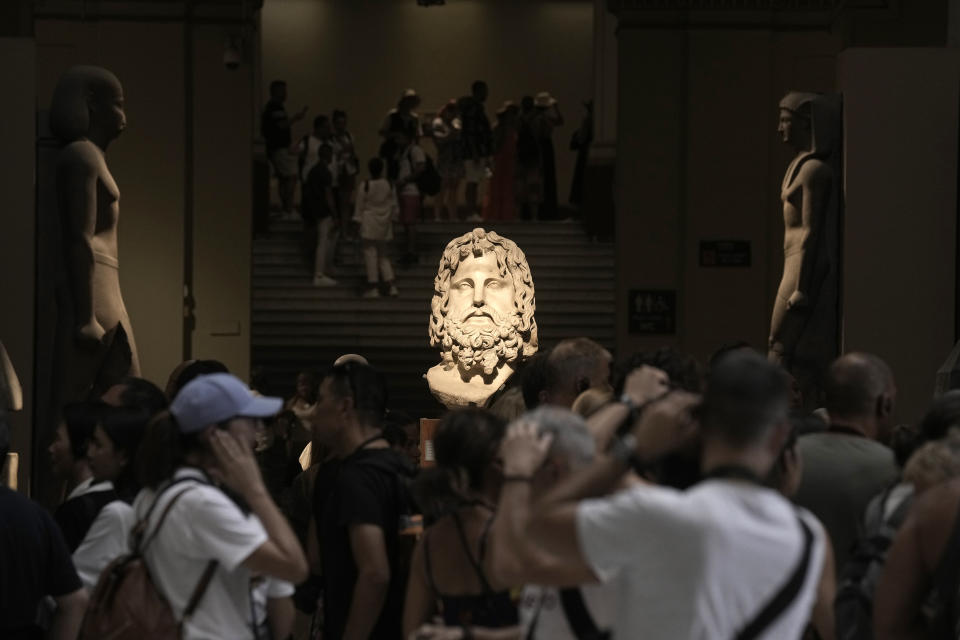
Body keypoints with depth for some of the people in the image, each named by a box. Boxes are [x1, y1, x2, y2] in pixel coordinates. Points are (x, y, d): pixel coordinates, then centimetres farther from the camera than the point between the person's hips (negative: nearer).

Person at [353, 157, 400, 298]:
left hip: (369, 224, -4)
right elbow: (394, 206, 7)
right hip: (384, 224, 4)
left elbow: (359, 207, -6)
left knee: (370, 254, 0)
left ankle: (373, 287, 0)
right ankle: (391, 285, 8)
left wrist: (358, 222, 4)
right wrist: (392, 217, 21)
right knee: (383, 254, 15)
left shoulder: (364, 186, -12)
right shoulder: (389, 185, -1)